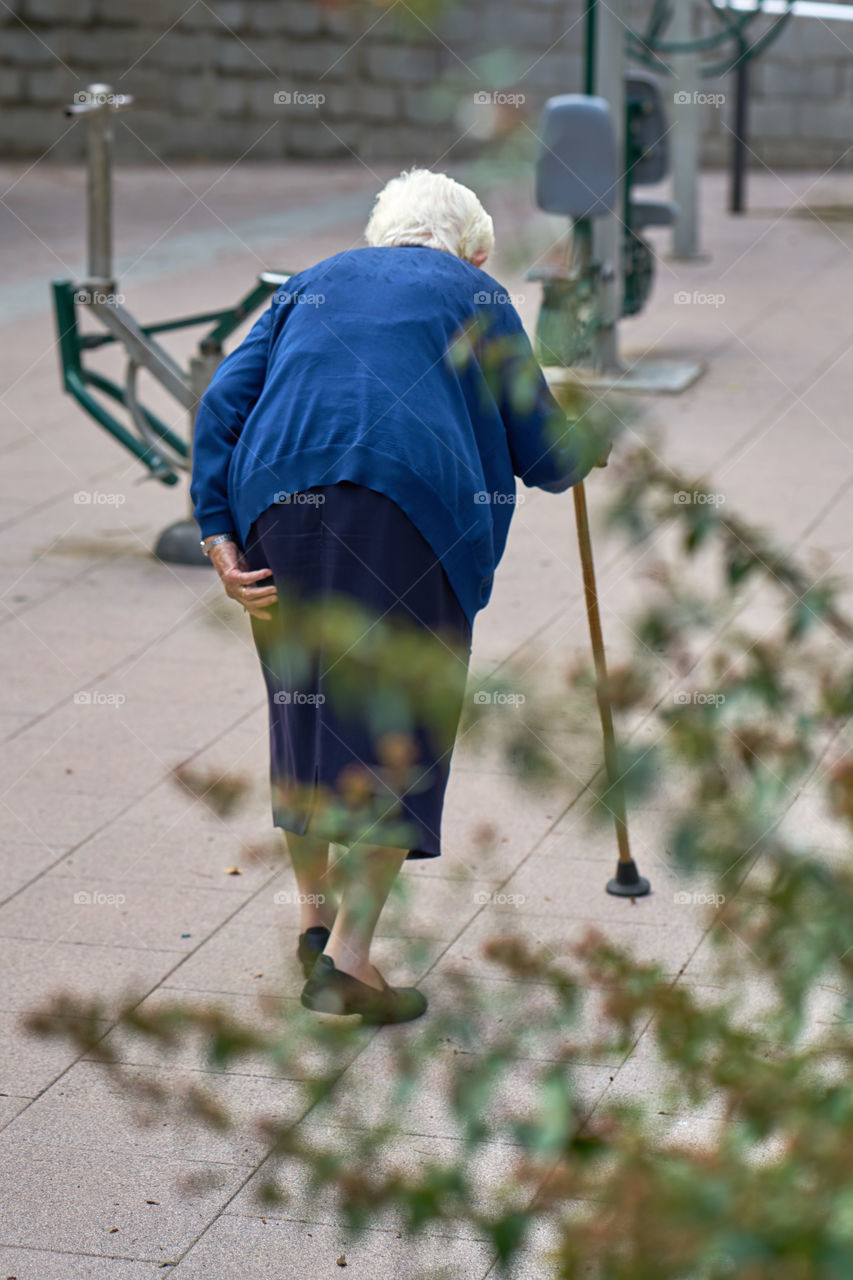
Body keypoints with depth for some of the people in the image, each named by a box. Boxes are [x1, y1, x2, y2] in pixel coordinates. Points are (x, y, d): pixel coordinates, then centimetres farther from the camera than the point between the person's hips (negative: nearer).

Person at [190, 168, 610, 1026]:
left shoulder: (309, 287, 26)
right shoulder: (475, 297, 15)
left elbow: (223, 401, 11)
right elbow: (538, 451, 13)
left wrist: (220, 536, 6)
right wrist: (588, 453, 35)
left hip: (278, 503, 4)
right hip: (412, 506, -4)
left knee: (306, 699, 21)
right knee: (399, 726, 1)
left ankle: (314, 913, 31)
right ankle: (347, 957, -7)